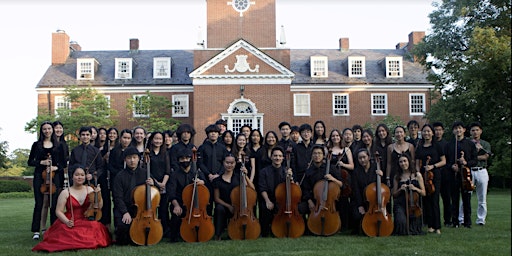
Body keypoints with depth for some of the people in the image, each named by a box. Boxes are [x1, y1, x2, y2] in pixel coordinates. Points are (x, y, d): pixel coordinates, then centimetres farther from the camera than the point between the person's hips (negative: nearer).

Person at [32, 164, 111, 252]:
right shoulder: (65, 192, 0)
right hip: (71, 224, -3)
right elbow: (59, 211, -2)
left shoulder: (89, 190, 7)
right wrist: (67, 221, -19)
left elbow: (99, 207, 5)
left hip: (87, 223, 3)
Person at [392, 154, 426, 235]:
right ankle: (402, 231, 10)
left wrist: (415, 188, -13)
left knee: (414, 229, -14)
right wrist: (400, 189, -8)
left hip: (413, 204, 0)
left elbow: (423, 193, 6)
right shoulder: (397, 177, 7)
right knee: (401, 222, -27)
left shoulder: (417, 175, 6)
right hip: (400, 204, 0)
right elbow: (394, 195, 11)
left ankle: (411, 230, 24)